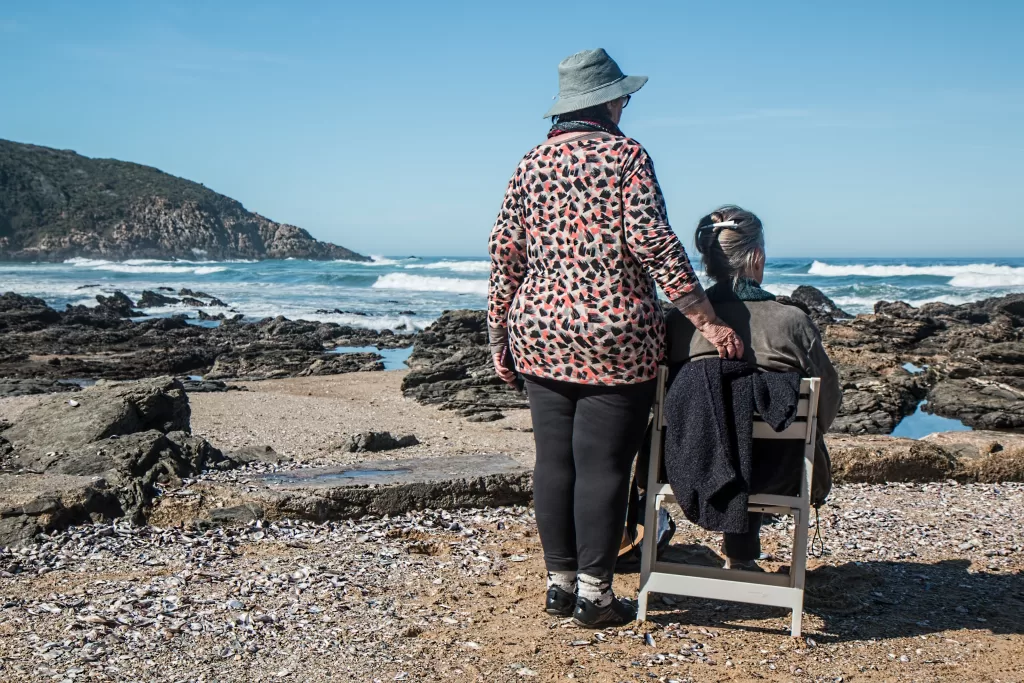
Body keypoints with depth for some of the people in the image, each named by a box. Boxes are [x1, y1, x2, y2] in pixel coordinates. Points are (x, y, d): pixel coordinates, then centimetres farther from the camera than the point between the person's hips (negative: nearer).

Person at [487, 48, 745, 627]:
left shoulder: (532, 163, 9)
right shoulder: (626, 155, -4)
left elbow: (506, 252, 8)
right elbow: (652, 240, -14)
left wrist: (501, 334, 15)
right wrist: (706, 320, -13)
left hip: (541, 336, 5)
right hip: (615, 338, -5)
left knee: (554, 459, 11)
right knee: (603, 464, 1)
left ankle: (559, 580, 19)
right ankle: (593, 591, 8)